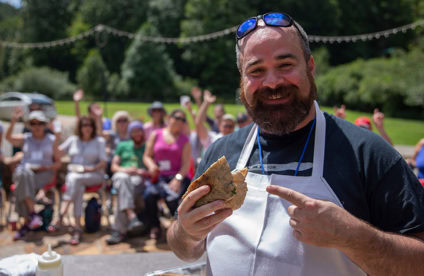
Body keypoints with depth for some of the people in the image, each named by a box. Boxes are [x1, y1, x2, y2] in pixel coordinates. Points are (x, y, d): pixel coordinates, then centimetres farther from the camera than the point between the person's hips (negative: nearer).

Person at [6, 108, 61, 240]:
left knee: (24, 185, -32)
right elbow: (8, 137, -9)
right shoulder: (25, 138, 12)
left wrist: (45, 167, -11)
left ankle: (26, 223, -26)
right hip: (25, 170, 1)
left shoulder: (51, 140, 10)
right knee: (25, 175, -36)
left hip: (44, 173, -1)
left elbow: (58, 163, 9)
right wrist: (13, 121, -21)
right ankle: (33, 214, -41)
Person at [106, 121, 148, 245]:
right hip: (121, 176, 2)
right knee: (124, 179, -38)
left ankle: (119, 231, -38)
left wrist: (139, 172, -11)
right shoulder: (122, 146, 26)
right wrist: (125, 170, -3)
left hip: (139, 179, -1)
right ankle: (131, 216, -55)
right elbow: (114, 167, 18)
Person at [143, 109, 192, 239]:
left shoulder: (184, 139, 10)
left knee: (172, 197, -32)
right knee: (149, 194, -29)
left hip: (177, 176, -1)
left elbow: (186, 163, 0)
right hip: (158, 175, 1)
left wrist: (178, 179, -16)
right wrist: (151, 165, -11)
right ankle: (154, 227, -4)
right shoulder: (156, 135, 12)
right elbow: (146, 156, 13)